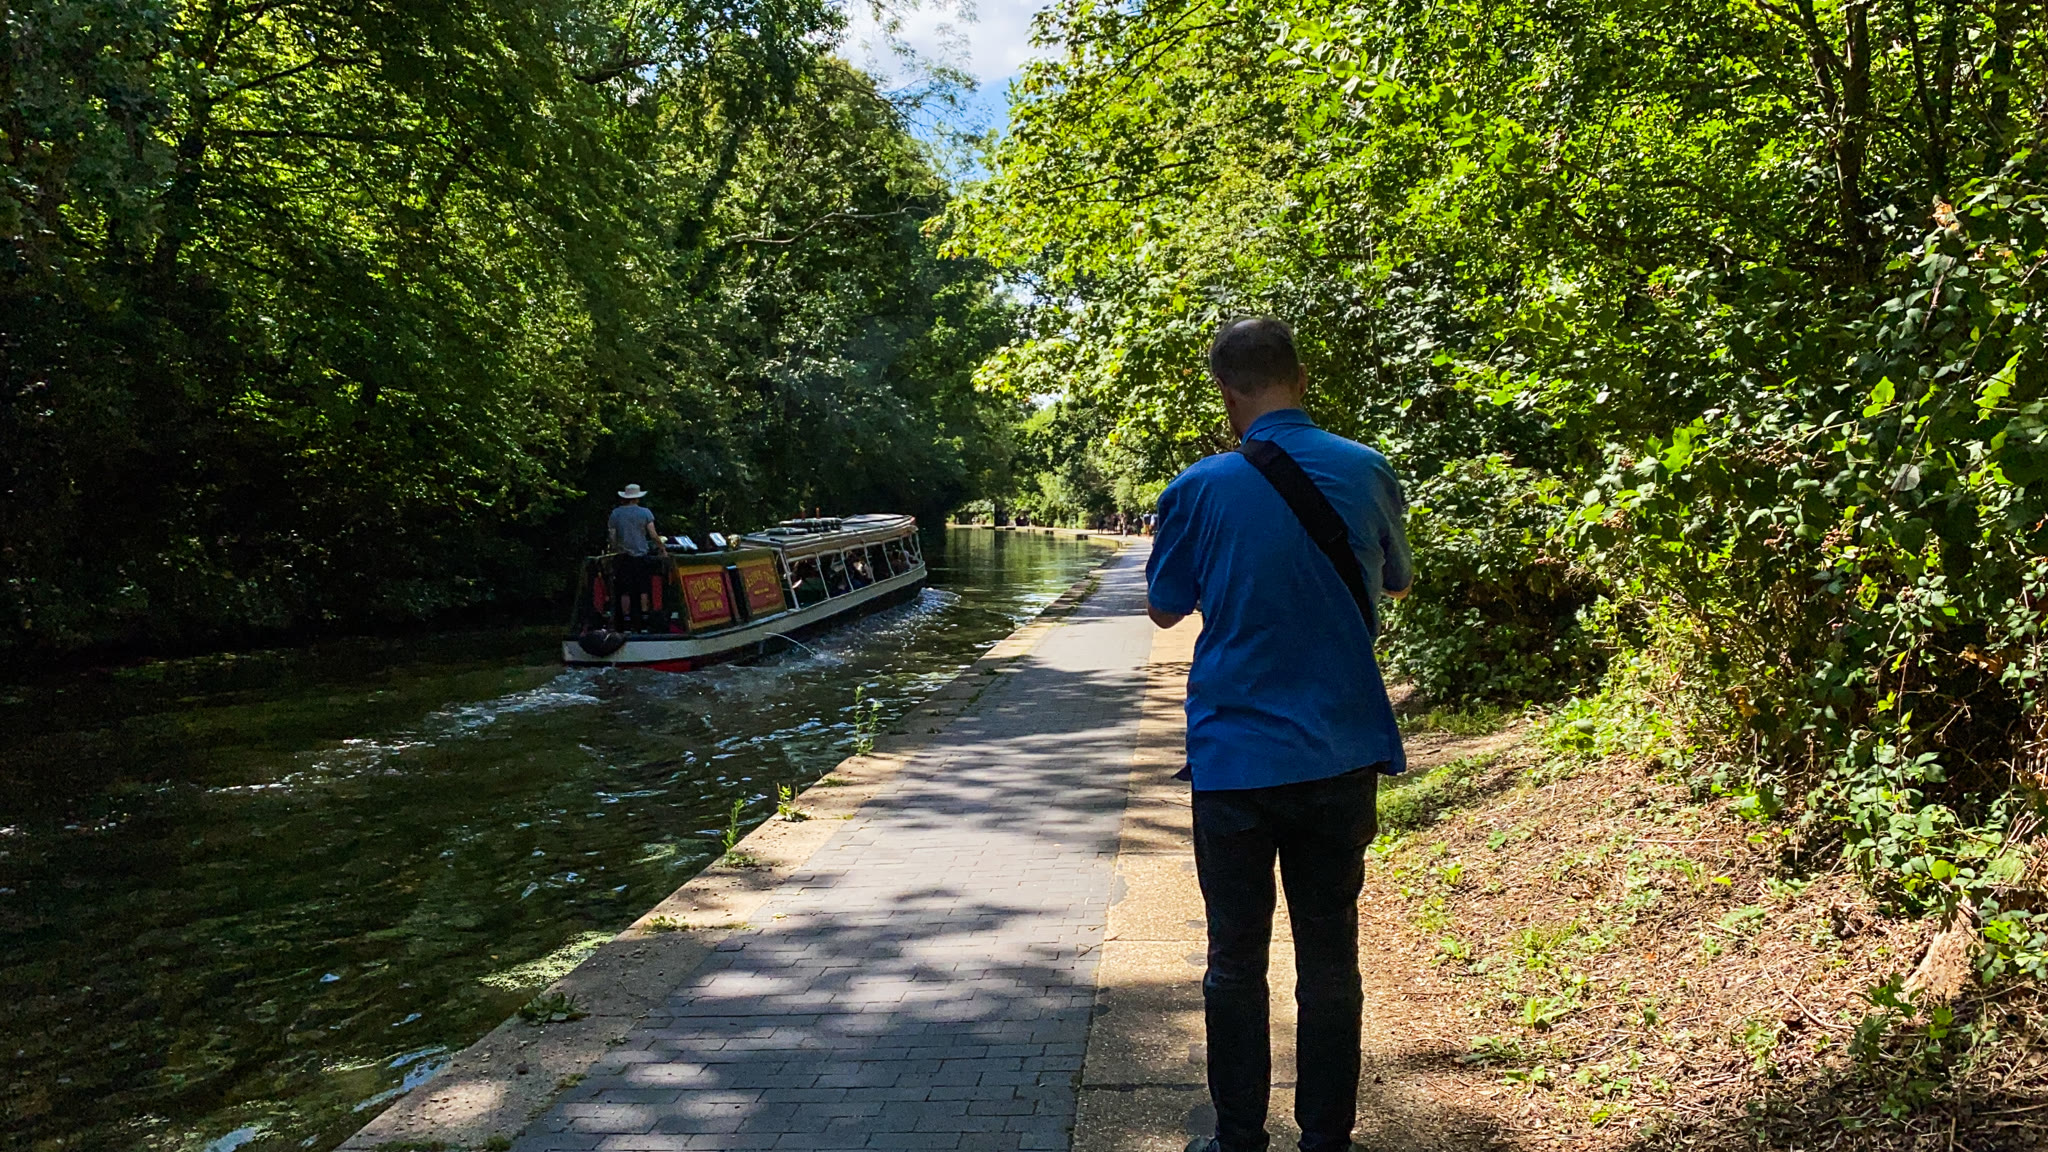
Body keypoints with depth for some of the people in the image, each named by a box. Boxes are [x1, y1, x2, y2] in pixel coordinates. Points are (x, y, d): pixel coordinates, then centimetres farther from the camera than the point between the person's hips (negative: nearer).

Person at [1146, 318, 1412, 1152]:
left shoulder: (1199, 489, -9)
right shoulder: (1368, 473, -2)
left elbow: (1165, 609, 5)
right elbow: (1398, 582, 15)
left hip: (1232, 761, -2)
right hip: (1338, 760, 2)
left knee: (1235, 963, 12)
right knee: (1330, 963, 13)